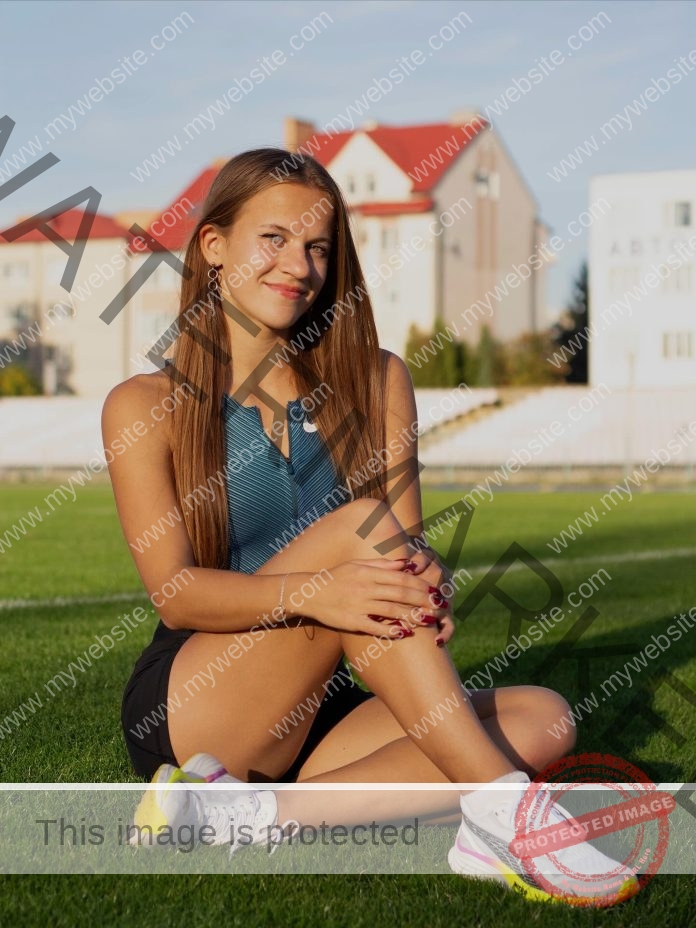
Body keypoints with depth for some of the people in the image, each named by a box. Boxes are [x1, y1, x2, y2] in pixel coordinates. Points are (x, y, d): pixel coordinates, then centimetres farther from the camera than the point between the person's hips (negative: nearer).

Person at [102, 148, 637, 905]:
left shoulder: (374, 383, 8)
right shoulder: (146, 407, -2)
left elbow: (408, 545, 1)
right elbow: (174, 591, -12)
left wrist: (426, 580, -25)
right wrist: (310, 592, -32)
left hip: (311, 717, 5)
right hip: (184, 716, -5)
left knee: (539, 716, -18)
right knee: (356, 525, -26)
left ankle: (261, 812, -27)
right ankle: (503, 806, -32)